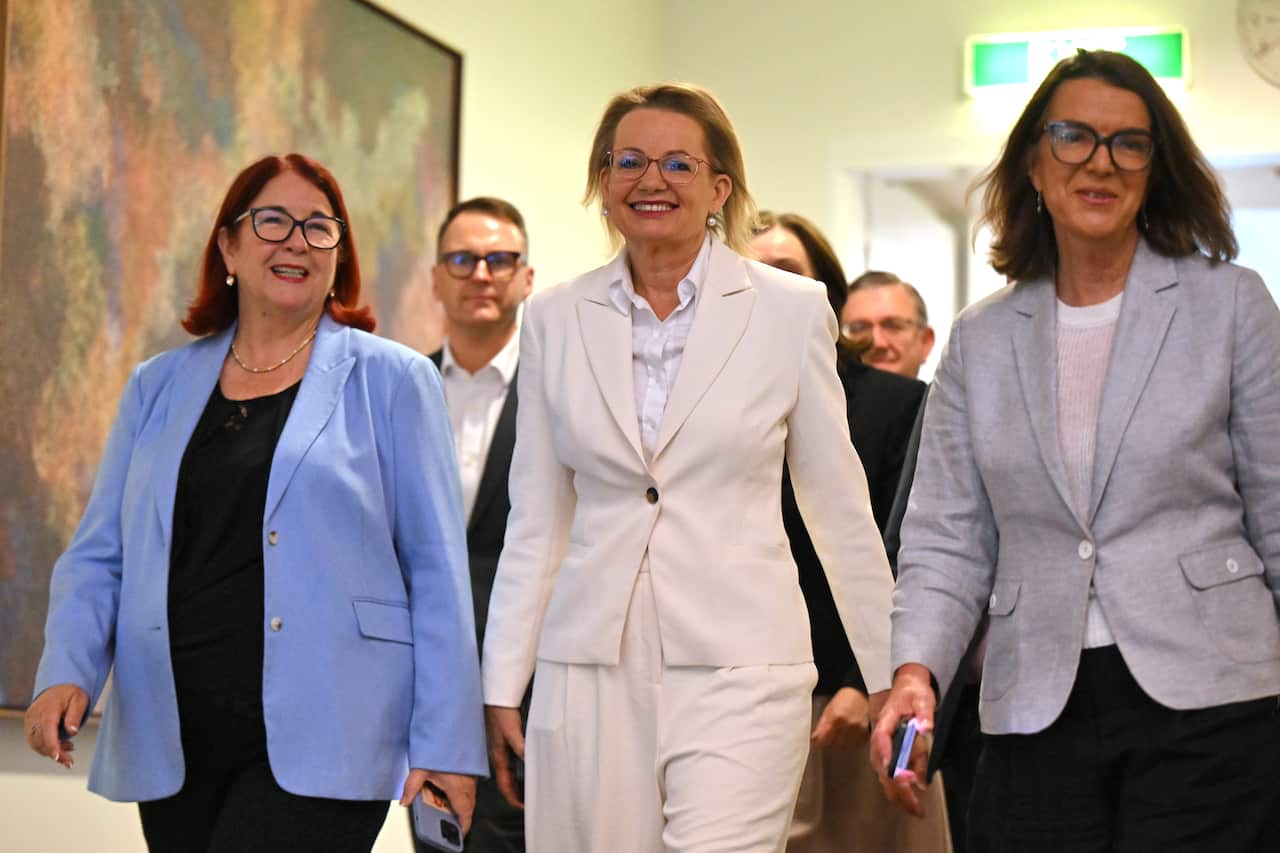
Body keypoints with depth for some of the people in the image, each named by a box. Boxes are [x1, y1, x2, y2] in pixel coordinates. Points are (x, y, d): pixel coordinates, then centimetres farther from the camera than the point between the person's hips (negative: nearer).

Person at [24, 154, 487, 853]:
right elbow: (99, 555, 12)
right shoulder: (158, 387, 13)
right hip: (174, 746, 4)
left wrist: (447, 745, -6)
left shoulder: (390, 381, 3)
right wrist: (67, 671, -6)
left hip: (319, 746, -4)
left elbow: (435, 572, 0)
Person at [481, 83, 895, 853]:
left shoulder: (791, 309, 1)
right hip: (589, 668, 3)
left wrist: (891, 676, 8)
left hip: (739, 670, -2)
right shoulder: (556, 320, 8)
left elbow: (841, 509, 6)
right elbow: (536, 522, 11)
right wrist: (503, 686, 9)